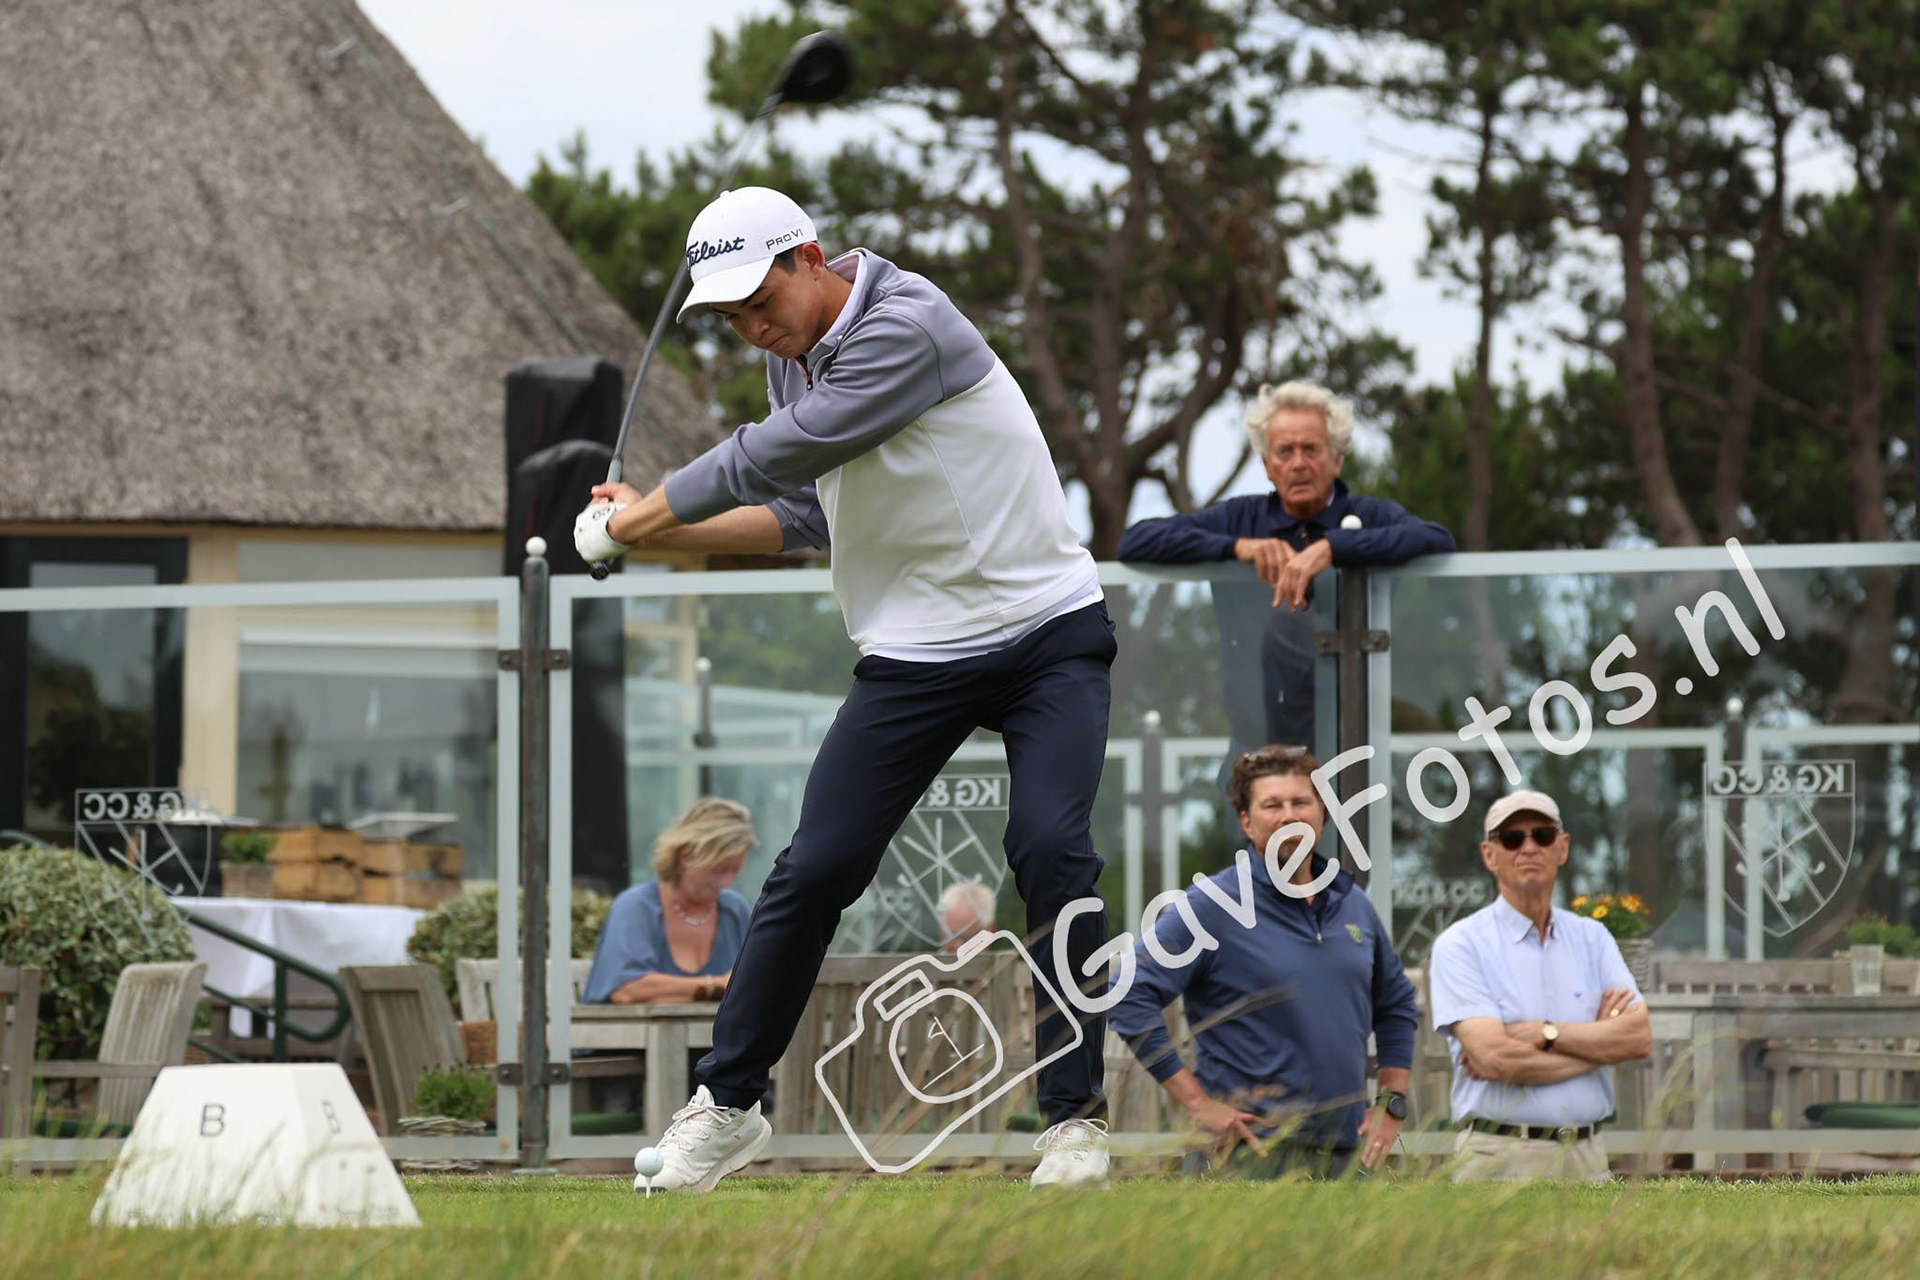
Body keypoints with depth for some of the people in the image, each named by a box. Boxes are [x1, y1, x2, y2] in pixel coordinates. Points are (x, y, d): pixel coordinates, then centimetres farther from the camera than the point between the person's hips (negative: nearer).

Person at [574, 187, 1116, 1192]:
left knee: (1052, 853, -20)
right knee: (813, 872, -1)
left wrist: (641, 514, -10)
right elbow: (809, 514, 13)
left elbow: (775, 454, -23)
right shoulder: (796, 354, 6)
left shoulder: (907, 329, -22)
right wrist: (660, 532, 1)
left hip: (1047, 629, -6)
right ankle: (727, 1103, 11)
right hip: (911, 651, 6)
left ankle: (1074, 1117, -8)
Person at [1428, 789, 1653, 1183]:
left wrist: (1543, 1034, -10)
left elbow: (1640, 1037, 1)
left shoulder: (1593, 939, 14)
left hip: (1586, 1157, 4)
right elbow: (1493, 1057, -13)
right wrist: (1600, 1039, -4)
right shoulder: (1461, 944, -1)